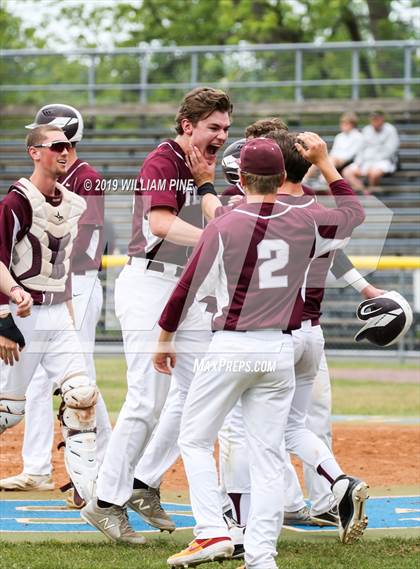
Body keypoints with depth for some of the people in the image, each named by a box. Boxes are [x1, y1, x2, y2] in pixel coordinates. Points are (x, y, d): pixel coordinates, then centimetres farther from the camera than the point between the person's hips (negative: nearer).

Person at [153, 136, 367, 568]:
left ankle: (212, 532, -7)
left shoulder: (224, 228, -9)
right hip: (281, 350, 4)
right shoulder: (305, 223, 0)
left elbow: (187, 289, -5)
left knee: (195, 440, 8)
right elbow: (354, 213, 21)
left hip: (231, 349, -4)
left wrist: (164, 339, 9)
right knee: (268, 453, 6)